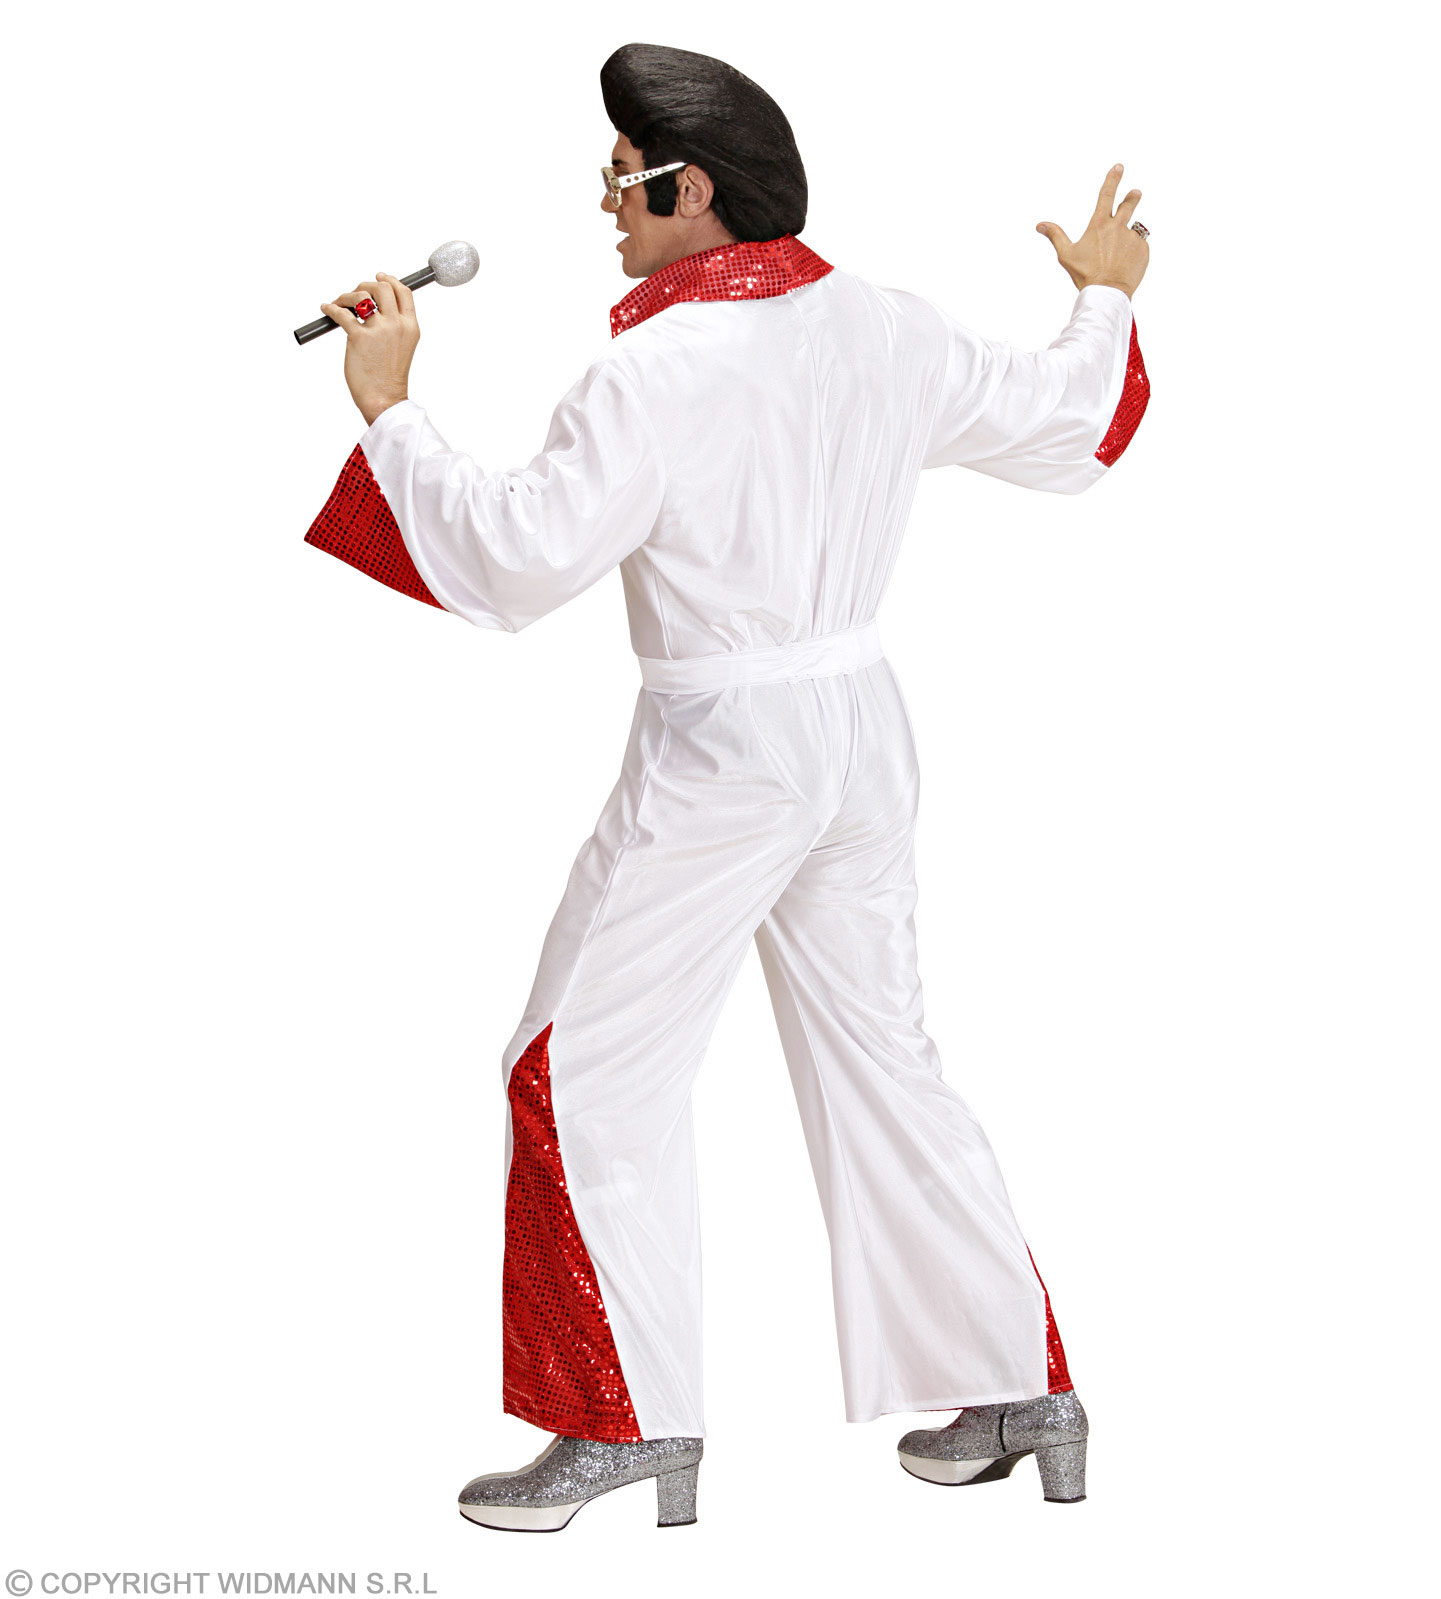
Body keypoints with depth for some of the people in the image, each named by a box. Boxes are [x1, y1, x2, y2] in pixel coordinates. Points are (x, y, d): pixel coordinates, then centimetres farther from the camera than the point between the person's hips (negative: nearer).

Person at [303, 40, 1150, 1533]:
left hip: (720, 750, -7)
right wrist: (1105, 301, 33)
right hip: (864, 723, 8)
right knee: (878, 1059, 18)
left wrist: (387, 406, -12)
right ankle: (1019, 1389, 24)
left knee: (587, 1073, 5)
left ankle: (629, 1422, 8)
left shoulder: (658, 372, -18)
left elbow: (508, 565, -20)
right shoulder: (888, 330, 3)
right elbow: (1068, 432, 15)